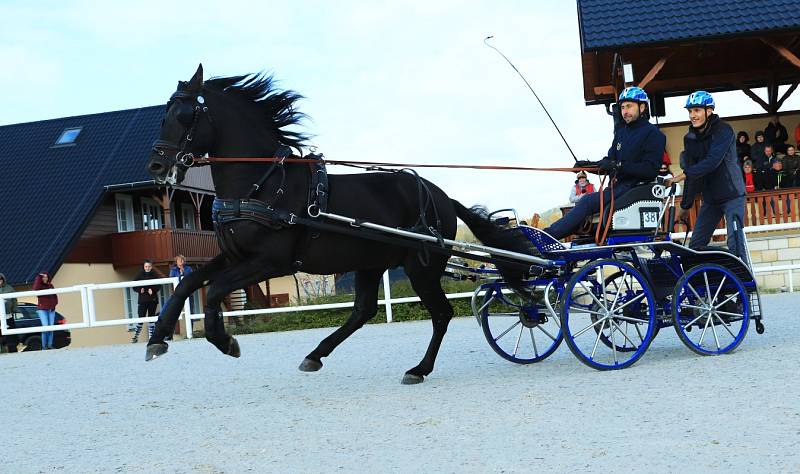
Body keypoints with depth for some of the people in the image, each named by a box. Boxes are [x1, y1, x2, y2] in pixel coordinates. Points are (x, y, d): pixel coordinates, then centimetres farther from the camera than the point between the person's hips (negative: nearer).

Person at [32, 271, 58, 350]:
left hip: (51, 310, 5)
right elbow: (35, 289, -26)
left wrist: (54, 304, 3)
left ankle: (50, 345, 10)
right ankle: (44, 346, -8)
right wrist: (38, 277, -21)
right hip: (42, 309, -5)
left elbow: (55, 296, 20)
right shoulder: (39, 286, -2)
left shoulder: (51, 286, 12)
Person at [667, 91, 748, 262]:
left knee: (735, 242, -14)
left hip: (732, 195, -6)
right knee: (695, 246, 2)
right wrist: (685, 205, 7)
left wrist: (684, 175, -37)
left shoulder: (723, 131, -14)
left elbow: (713, 161, -29)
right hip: (710, 199, 6)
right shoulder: (690, 138, 4)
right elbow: (693, 173, 8)